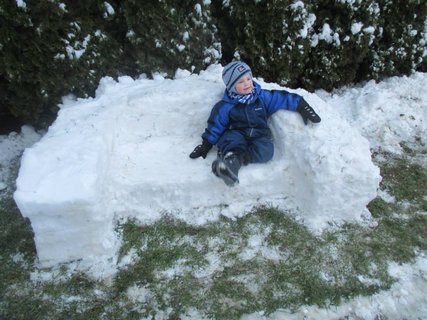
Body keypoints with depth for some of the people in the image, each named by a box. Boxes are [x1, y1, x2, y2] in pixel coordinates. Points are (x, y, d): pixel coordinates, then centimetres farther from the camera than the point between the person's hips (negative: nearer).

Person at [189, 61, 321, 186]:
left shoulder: (262, 96, 7)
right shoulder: (225, 106, 2)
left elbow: (284, 99, 13)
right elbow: (215, 126, 6)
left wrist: (302, 108, 10)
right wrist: (205, 145, 4)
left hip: (259, 135, 2)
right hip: (236, 134, -1)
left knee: (265, 149, -34)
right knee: (231, 140, -38)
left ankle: (232, 160, -50)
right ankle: (230, 170, -64)